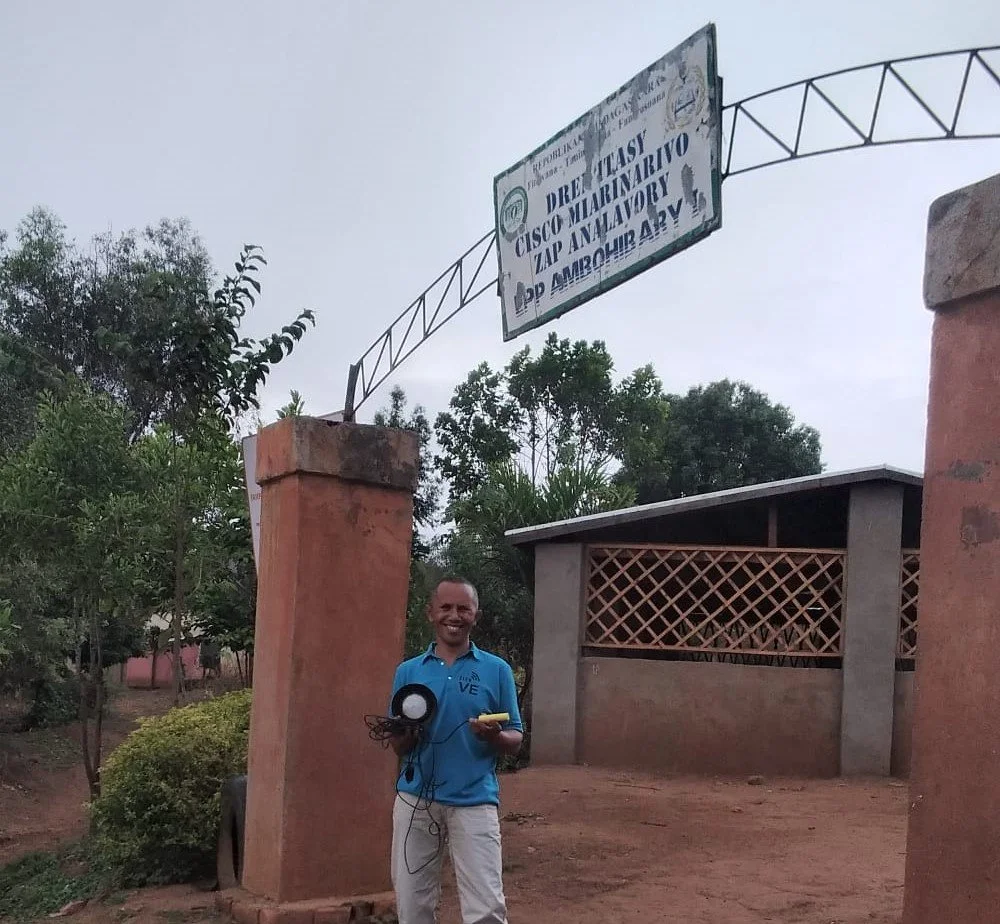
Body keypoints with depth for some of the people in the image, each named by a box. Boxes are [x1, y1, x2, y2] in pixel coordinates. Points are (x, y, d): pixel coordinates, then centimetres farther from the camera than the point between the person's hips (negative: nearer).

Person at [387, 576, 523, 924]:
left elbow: (515, 741, 4)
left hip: (474, 800, -2)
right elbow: (397, 747, 9)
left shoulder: (497, 670, 2)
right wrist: (408, 733, -14)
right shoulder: (408, 671, 7)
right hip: (415, 798, 2)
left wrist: (494, 736, -18)